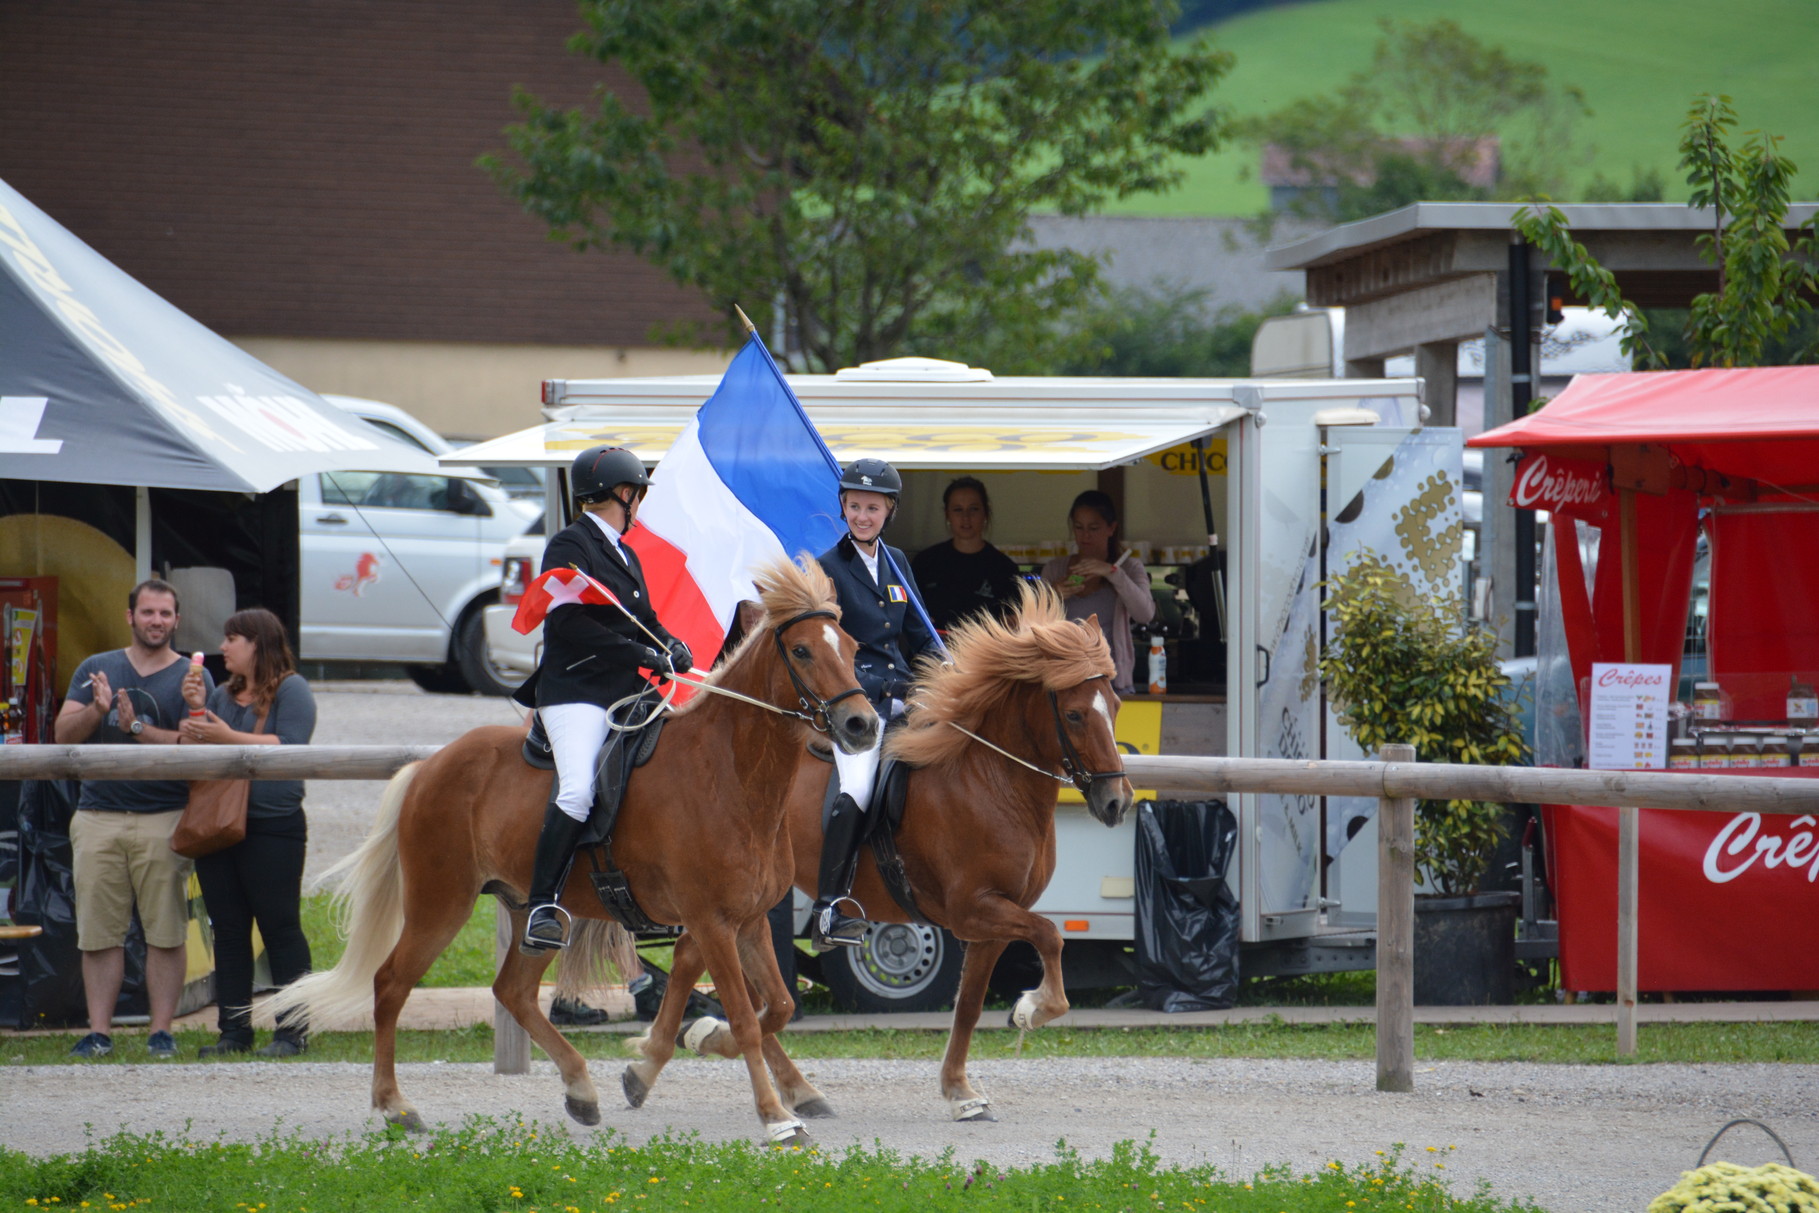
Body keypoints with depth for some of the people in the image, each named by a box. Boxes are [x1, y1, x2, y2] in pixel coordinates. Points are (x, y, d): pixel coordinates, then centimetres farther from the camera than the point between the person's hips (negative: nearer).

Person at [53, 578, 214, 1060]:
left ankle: (162, 1030, 2)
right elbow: (63, 735, 7)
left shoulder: (191, 677, 5)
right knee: (99, 932, 1)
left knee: (166, 931, -4)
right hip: (98, 817, 2)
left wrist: (138, 729, -17)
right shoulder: (95, 670, 14)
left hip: (164, 817, -2)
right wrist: (96, 710, -12)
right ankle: (99, 1031, 5)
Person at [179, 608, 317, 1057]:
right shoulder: (223, 695, 18)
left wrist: (228, 737, -18)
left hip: (272, 829, -7)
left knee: (280, 928, -5)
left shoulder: (291, 690, -2)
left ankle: (293, 1031, -3)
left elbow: (289, 746, -16)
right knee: (228, 930, 8)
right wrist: (195, 709, 1)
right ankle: (234, 1029, 12)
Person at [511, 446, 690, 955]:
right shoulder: (570, 546, -4)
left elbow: (643, 620, 24)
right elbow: (568, 622, -16)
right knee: (578, 790, -26)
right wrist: (641, 654, -18)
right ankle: (542, 909, -28)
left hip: (626, 693, 9)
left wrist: (669, 645, 1)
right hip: (575, 690, -9)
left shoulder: (625, 554, 23)